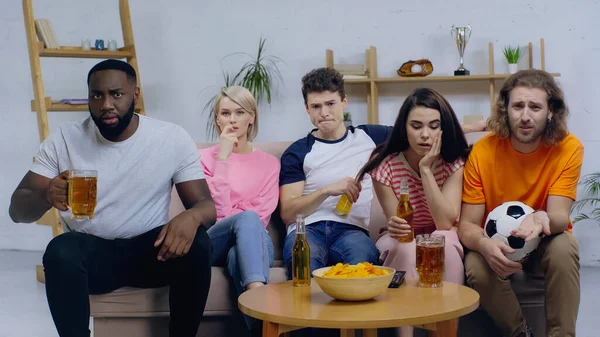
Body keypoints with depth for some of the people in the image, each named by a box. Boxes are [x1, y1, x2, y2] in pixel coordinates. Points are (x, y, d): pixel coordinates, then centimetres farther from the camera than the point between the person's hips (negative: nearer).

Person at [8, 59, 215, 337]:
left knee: (195, 244, -31)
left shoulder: (173, 138, -7)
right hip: (90, 251, 0)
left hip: (149, 248, 0)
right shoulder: (64, 139, -6)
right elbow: (17, 210, -7)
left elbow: (207, 204, -8)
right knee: (61, 251, -33)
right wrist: (46, 196, -33)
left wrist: (192, 216, -35)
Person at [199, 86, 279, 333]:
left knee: (240, 257, -38)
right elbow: (218, 210, -4)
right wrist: (223, 158, -6)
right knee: (247, 218, -36)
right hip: (213, 243, -1)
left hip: (252, 240, 1)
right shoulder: (205, 157, 11)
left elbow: (262, 214, 2)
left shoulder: (269, 163, 16)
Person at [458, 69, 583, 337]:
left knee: (563, 247, -33)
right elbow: (467, 225, -15)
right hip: (497, 244, 1)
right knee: (477, 267, -31)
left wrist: (543, 219, -46)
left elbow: (560, 217, -20)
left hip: (545, 242, 0)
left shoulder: (568, 148, -17)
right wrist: (485, 245, -39)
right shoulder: (483, 151, -17)